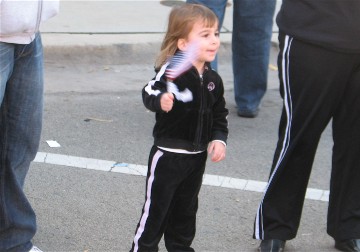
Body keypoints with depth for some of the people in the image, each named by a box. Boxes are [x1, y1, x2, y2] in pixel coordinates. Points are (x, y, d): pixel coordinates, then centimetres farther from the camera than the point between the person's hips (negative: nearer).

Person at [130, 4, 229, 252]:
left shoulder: (213, 80, 2)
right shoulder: (171, 71, -20)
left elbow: (220, 114, 12)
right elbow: (150, 93, -34)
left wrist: (219, 139, -1)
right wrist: (160, 100, -54)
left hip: (198, 156, 7)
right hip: (168, 154, -7)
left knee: (186, 208, 21)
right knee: (156, 207, 4)